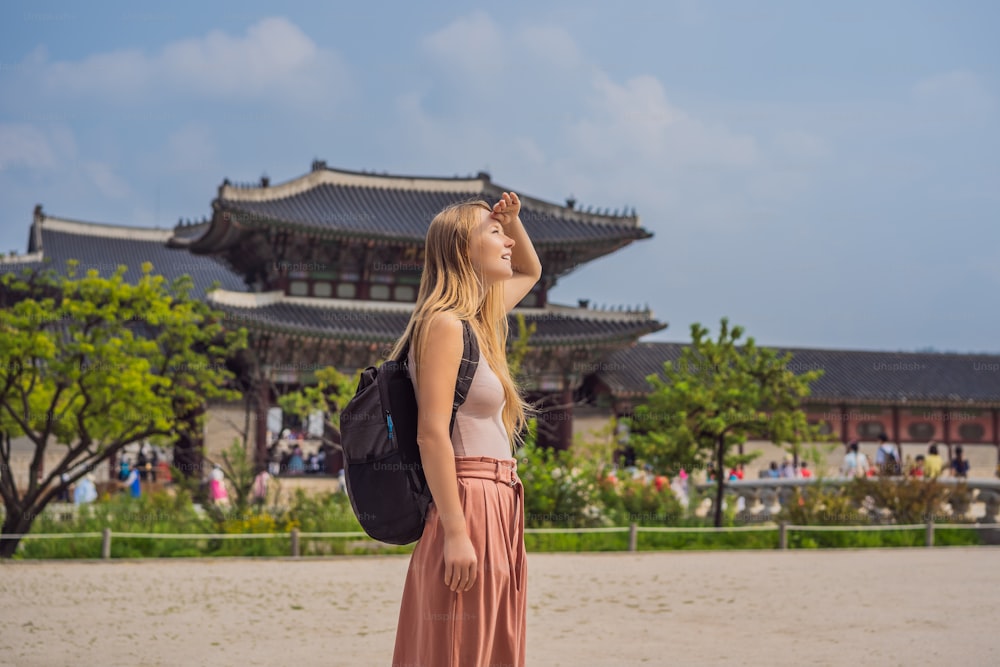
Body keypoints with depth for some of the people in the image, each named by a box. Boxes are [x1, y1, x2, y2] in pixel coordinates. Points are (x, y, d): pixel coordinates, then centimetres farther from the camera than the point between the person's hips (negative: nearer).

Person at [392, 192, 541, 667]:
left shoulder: (480, 321, 16)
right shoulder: (445, 324, -11)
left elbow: (529, 271, 37)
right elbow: (431, 433, -18)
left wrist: (513, 218, 18)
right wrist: (455, 531, -22)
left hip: (497, 511, 9)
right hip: (467, 508, -9)